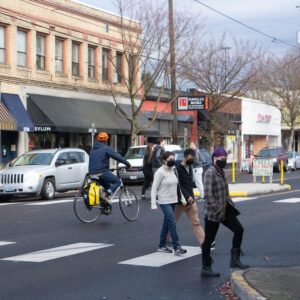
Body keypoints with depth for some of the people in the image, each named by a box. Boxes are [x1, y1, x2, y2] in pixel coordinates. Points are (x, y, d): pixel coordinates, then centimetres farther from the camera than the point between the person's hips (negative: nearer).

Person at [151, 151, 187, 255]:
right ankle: (177, 247, -14)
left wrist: (182, 198, 14)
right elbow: (154, 189, -12)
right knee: (172, 222, -14)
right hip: (164, 201, -7)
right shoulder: (160, 172, -12)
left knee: (167, 223, 12)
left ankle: (162, 246, 21)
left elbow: (177, 186, 19)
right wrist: (153, 204, -17)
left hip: (173, 201, 7)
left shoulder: (173, 171, 9)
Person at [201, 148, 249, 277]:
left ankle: (235, 260, 7)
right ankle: (206, 268, 11)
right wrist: (217, 208, -22)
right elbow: (208, 194, -23)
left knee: (238, 229, -1)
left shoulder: (220, 172, 13)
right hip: (212, 213, -9)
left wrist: (229, 203, 15)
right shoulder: (210, 173, -16)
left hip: (225, 209, 9)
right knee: (209, 239, 1)